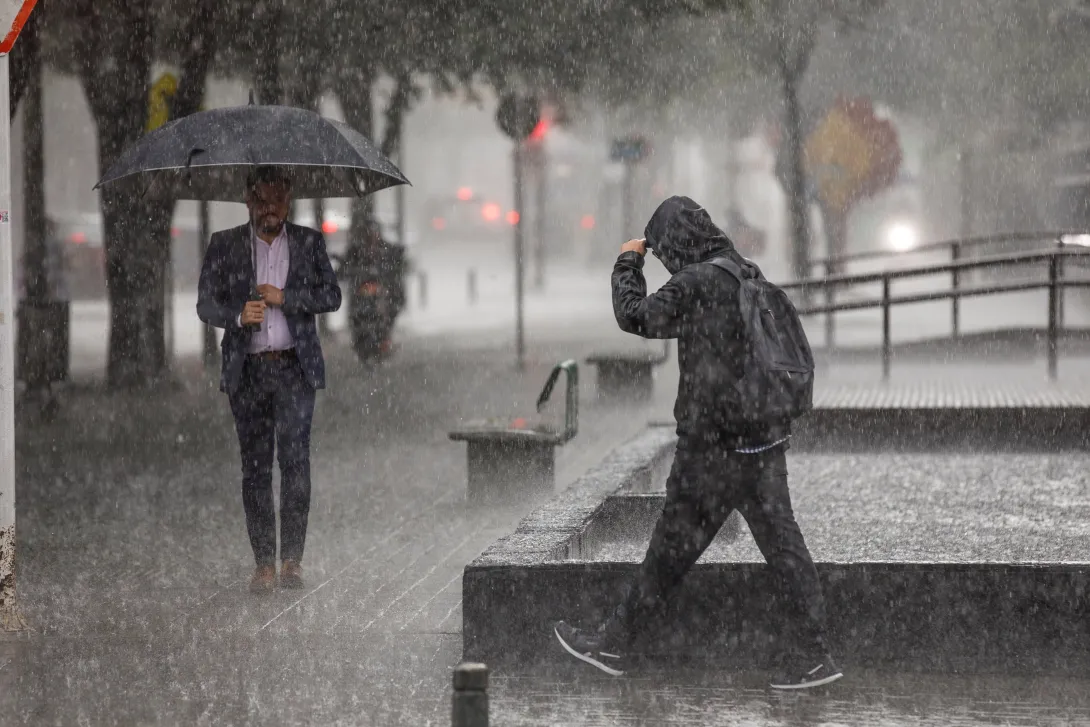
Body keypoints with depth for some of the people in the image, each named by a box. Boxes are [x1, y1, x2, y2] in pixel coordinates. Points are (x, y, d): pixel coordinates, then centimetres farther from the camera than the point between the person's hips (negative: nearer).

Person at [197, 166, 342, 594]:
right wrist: (238, 314, -16)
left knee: (295, 458, -12)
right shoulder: (225, 245, 9)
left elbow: (331, 296, 5)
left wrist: (284, 297, -9)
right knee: (255, 466, 0)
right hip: (247, 369, 1)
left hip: (295, 367, -1)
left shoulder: (309, 242, 11)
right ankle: (264, 563, 4)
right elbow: (205, 304, 5)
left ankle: (292, 559, -7)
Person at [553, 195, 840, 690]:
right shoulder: (749, 274, 9)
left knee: (671, 551, 2)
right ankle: (810, 653, 5)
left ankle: (612, 644, 14)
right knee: (782, 543, 6)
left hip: (714, 447, -7)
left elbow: (636, 317, -2)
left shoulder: (695, 283, -15)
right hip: (766, 440, 7)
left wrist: (627, 265, 10)